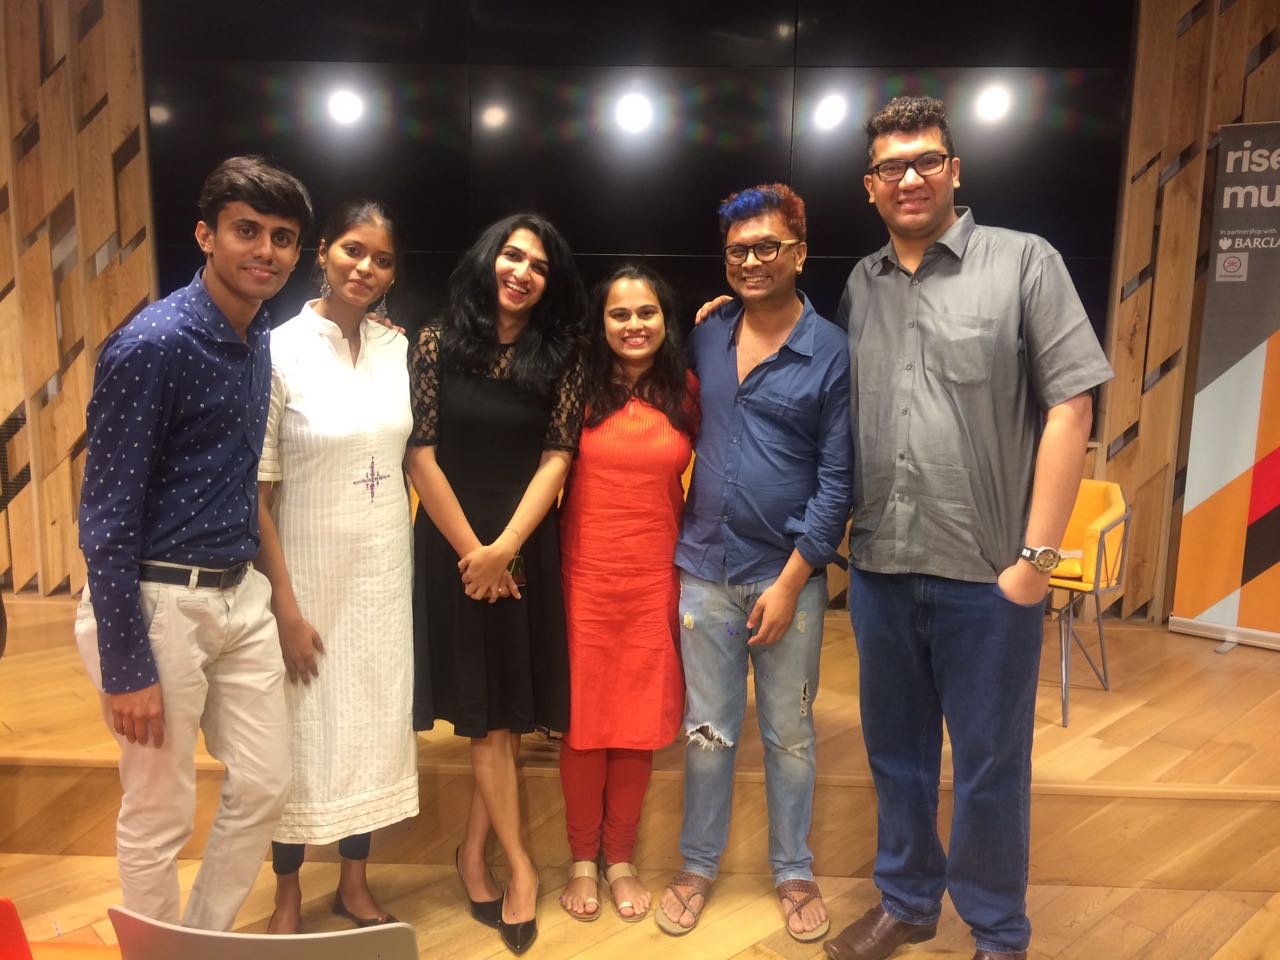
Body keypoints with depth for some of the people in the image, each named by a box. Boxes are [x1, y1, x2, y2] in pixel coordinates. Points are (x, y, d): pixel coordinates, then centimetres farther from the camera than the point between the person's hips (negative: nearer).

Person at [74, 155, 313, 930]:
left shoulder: (260, 336, 7)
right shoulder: (152, 345, -17)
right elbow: (107, 513, -16)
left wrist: (268, 591, 14)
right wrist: (125, 667, -15)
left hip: (240, 594, 8)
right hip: (160, 601, -7)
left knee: (266, 786, 15)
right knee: (160, 816, 8)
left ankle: (211, 939, 36)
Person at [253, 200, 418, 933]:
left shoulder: (397, 347, 1)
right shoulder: (281, 350, -13)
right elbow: (256, 491, -12)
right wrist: (286, 604, -14)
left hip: (386, 569, 4)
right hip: (312, 571, -4)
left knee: (374, 722, 14)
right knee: (305, 728, 8)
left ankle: (355, 880, 34)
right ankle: (289, 894, 31)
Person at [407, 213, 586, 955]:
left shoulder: (561, 355, 2)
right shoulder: (438, 343, -1)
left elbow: (558, 456, -4)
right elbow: (421, 455, -4)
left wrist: (505, 547, -13)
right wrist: (471, 549, -7)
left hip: (528, 547, 2)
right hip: (453, 545, -1)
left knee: (512, 708, 6)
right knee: (486, 710, 1)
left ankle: (473, 851, 25)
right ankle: (520, 865, 14)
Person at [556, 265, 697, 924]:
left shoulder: (687, 391, 3)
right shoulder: (580, 389, -1)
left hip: (654, 578, 2)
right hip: (584, 576, -1)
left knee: (640, 723, 10)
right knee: (583, 721, 8)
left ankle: (620, 858, 29)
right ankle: (582, 860, 28)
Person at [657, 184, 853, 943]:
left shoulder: (832, 353, -8)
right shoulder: (705, 337, 3)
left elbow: (837, 480, -9)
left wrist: (789, 581, -12)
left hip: (788, 574, -2)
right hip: (705, 570, 3)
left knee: (789, 733, 13)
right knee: (708, 730, 14)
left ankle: (795, 872, 32)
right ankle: (700, 866, 32)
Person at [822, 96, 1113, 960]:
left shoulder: (1025, 262, -3)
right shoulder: (860, 286, 8)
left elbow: (1070, 407, -8)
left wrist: (1038, 555, -11)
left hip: (985, 573, -4)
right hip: (880, 568, 4)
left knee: (990, 764, 10)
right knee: (897, 751, 18)